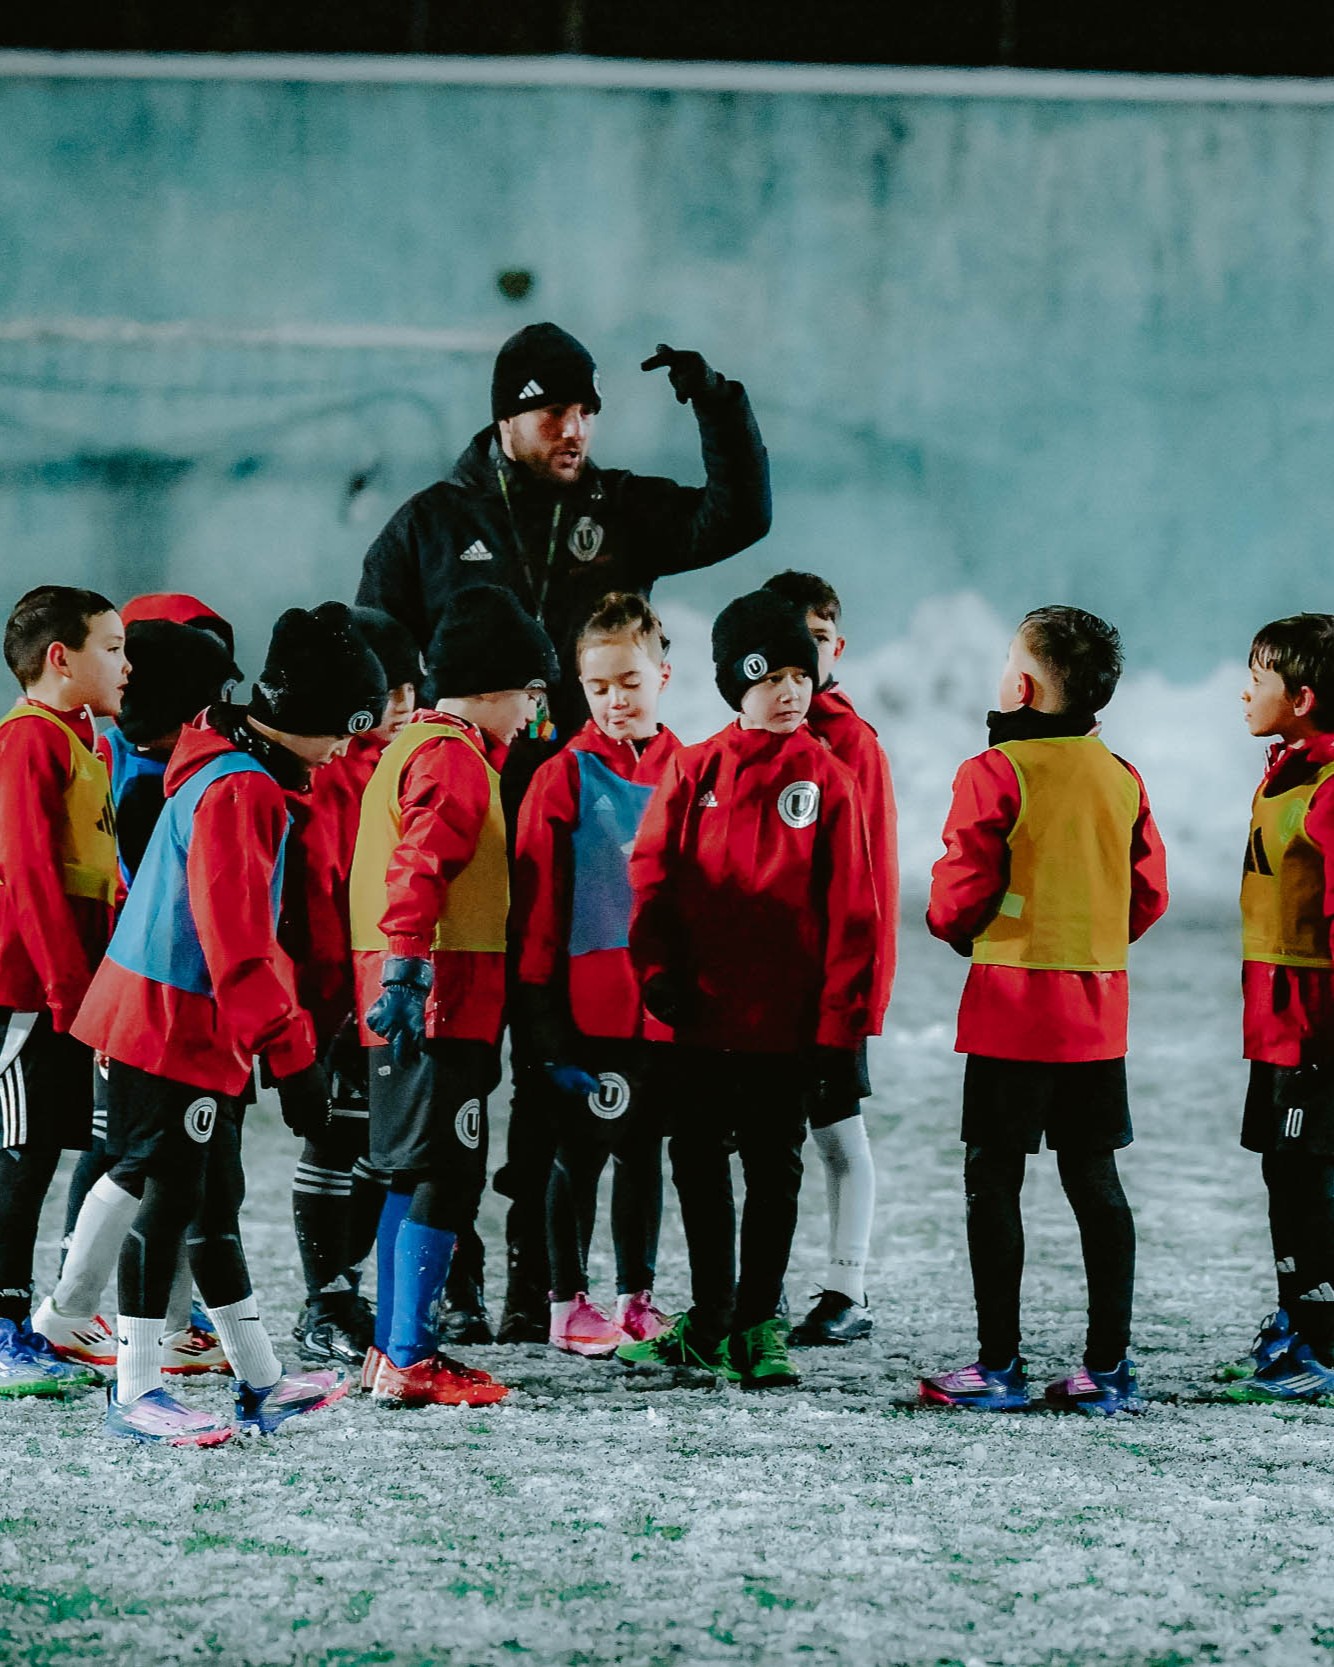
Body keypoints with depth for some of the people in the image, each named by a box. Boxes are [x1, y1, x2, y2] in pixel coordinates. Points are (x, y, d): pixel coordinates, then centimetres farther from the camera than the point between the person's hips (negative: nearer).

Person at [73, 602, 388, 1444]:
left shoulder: (236, 774, 13)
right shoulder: (240, 791, -19)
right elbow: (240, 942, -25)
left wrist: (291, 1024, 23)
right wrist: (293, 1054, -23)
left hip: (200, 1031, 10)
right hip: (173, 1028, -10)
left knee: (216, 1200, 16)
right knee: (171, 1200, -6)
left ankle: (262, 1383, 24)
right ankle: (136, 1395, -1)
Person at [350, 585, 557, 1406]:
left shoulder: (414, 747, 20)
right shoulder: (455, 758, -12)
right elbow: (420, 866, -23)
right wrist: (409, 965, -30)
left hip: (416, 1001, 10)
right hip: (442, 999, -10)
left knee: (416, 1177, 15)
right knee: (446, 1178, -9)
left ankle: (394, 1351, 20)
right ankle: (411, 1361, -10)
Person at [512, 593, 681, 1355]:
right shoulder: (565, 778, -3)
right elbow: (536, 900, -3)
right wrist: (542, 1001, -8)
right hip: (589, 999, -3)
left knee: (645, 1149, 12)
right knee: (581, 1149, 2)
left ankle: (638, 1298, 21)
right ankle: (570, 1301, 10)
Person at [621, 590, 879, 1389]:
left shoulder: (827, 780, -2)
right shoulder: (694, 772, 3)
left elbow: (851, 910, -3)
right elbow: (652, 877, 4)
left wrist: (841, 1024, -7)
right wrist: (661, 975, -8)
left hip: (788, 1017, -2)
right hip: (702, 1015, 2)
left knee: (774, 1166, 5)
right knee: (699, 1162, 11)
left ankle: (757, 1325, 14)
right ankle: (710, 1321, 24)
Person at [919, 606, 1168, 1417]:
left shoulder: (995, 774, -11)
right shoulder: (1123, 780, 6)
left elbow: (963, 892, -12)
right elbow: (1149, 895, 8)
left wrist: (953, 926, 9)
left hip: (1012, 1006, -5)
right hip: (1100, 1009, 5)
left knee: (993, 1180, 2)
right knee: (1096, 1182, 9)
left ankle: (999, 1365, 1)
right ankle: (1109, 1367, 8)